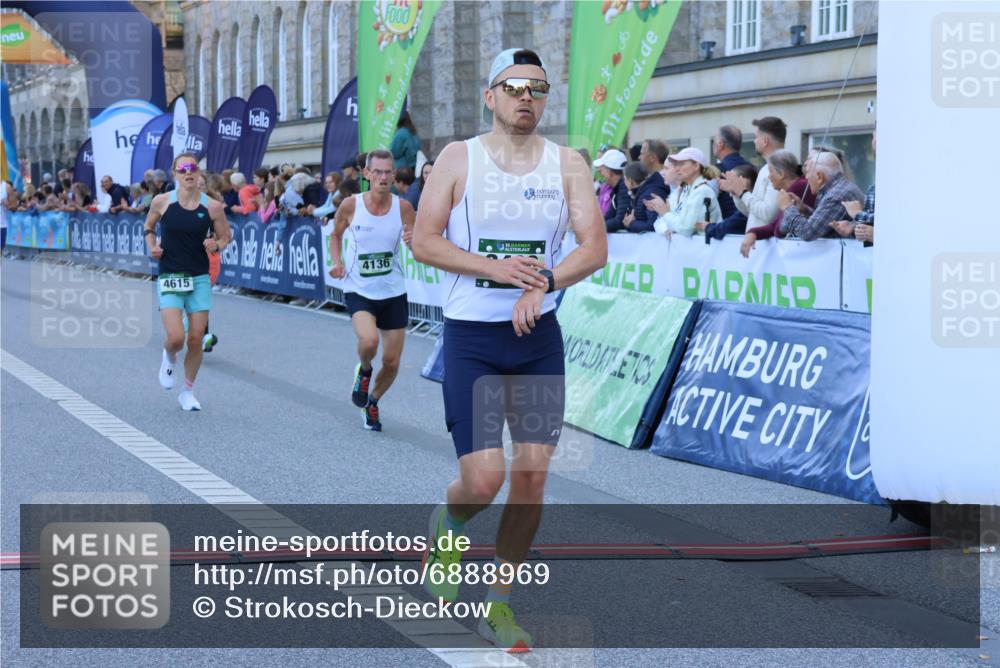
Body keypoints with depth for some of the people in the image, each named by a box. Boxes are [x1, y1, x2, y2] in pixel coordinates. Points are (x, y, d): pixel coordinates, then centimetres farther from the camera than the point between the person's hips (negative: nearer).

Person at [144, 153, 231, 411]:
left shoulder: (213, 206, -4)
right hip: (169, 278, -1)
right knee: (176, 337, -15)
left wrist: (216, 246, -13)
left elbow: (225, 237, 9)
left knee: (196, 339, 3)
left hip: (200, 279, 2)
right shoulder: (162, 202, -4)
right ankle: (169, 359, 24)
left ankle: (188, 393, 23)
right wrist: (152, 247, -4)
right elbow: (148, 227, 14)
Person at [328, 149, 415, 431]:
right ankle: (363, 370, 6)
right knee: (369, 341, -30)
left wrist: (413, 242, -25)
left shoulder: (403, 207, -8)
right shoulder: (350, 205, -10)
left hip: (394, 292, 2)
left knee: (392, 363, 6)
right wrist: (337, 262, -6)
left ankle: (372, 401, 37)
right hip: (359, 291, -2)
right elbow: (336, 235, 10)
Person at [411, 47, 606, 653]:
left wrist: (541, 283, -21)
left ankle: (499, 603, 16)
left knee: (533, 473, 0)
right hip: (471, 337, -3)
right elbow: (424, 241, -6)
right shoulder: (459, 158, -2)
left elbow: (595, 248, -4)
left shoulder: (567, 164, 3)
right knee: (484, 478, -11)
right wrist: (493, 267, -19)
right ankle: (447, 529, 26)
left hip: (539, 336, 3)